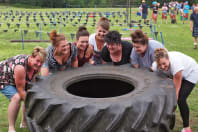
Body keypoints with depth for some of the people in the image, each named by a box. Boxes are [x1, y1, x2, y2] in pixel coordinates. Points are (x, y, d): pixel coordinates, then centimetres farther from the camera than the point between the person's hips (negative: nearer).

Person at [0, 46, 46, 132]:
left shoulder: (36, 66, -17)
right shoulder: (20, 67, -40)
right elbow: (21, 90, -32)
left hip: (14, 79, 8)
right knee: (16, 97, -30)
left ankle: (24, 123, 19)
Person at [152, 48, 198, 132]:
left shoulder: (175, 63, -43)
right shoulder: (155, 66, -28)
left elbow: (176, 88, -35)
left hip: (191, 72, -5)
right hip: (174, 74, 5)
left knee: (180, 99, -18)